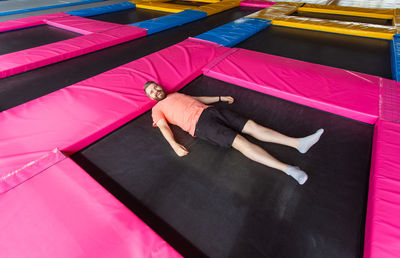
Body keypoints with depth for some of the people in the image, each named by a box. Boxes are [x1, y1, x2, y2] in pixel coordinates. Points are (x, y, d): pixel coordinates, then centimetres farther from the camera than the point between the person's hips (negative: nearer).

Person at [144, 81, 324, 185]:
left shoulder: (176, 94, 32)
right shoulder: (157, 109, 14)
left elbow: (198, 99, 35)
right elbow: (164, 127, -2)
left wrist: (221, 98, 33)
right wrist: (174, 145, -22)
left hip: (210, 111, 7)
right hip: (200, 123, -7)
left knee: (251, 125, -8)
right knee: (239, 141, -24)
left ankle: (298, 143, -10)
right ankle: (286, 168, -27)